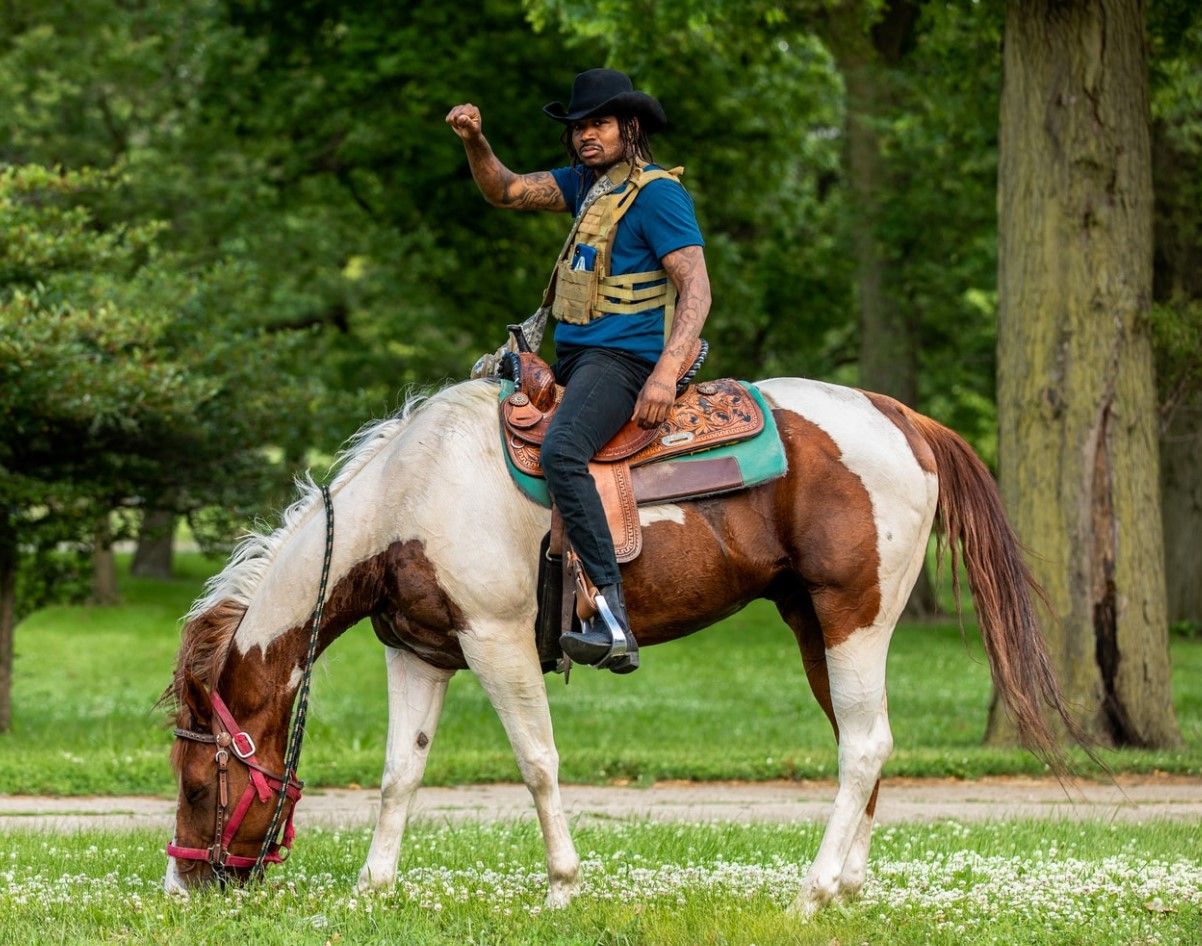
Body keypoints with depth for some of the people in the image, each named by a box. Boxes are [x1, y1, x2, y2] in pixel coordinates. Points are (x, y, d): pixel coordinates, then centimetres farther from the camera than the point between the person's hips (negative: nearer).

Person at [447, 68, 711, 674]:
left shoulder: (657, 193, -10)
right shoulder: (587, 182, 16)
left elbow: (696, 289, -16)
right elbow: (505, 191, 21)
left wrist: (666, 374, -27)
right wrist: (474, 142, 1)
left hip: (622, 358, -11)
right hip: (571, 358, 11)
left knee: (560, 450, -35)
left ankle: (613, 622, -42)